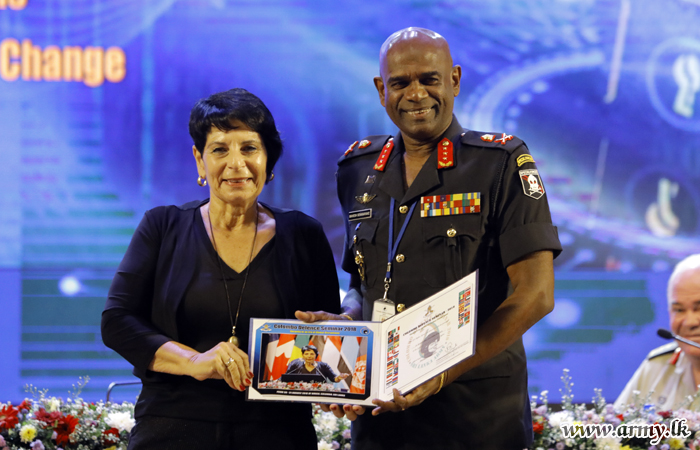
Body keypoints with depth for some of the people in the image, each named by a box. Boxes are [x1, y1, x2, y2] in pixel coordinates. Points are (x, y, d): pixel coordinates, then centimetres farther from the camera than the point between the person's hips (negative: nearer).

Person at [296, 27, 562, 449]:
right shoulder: (360, 170, 11)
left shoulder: (501, 163, -5)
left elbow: (536, 294, -11)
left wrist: (445, 374, -19)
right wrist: (345, 321, -2)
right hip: (379, 413, 4)